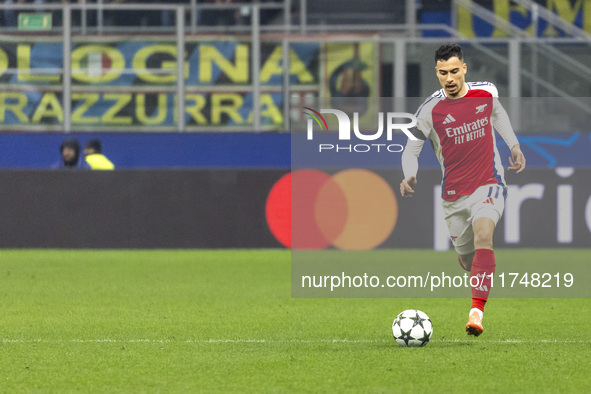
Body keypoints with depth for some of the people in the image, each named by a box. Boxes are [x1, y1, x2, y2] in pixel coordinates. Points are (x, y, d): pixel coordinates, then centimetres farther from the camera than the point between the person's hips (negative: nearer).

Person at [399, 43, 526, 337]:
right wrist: (409, 177, -25)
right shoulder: (430, 110, -10)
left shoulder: (486, 93, -3)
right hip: (453, 194, 2)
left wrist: (514, 145, 14)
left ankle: (477, 312, -38)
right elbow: (412, 148, -6)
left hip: (488, 185, -1)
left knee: (482, 235, -29)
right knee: (466, 259, 12)